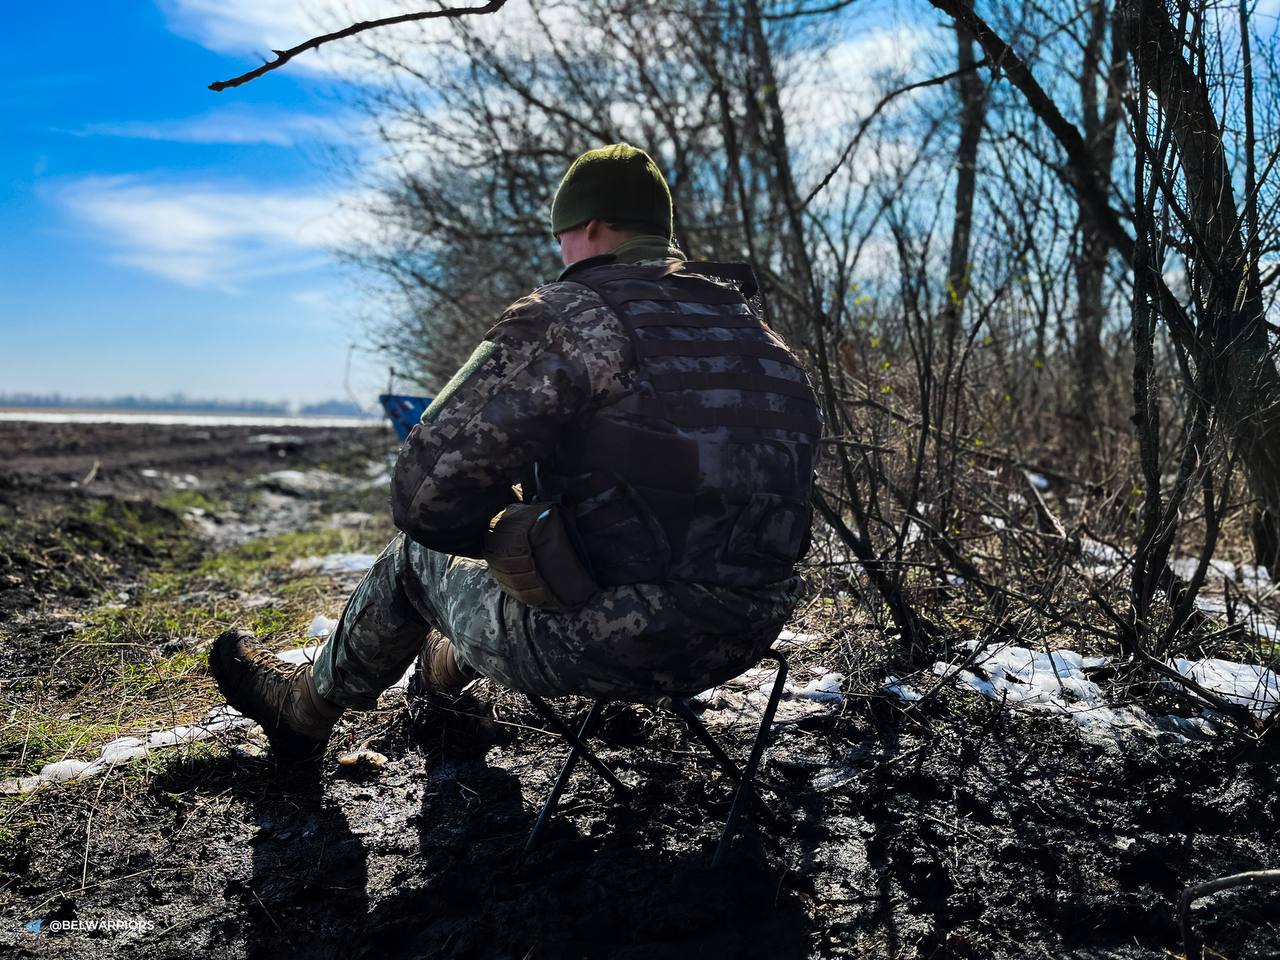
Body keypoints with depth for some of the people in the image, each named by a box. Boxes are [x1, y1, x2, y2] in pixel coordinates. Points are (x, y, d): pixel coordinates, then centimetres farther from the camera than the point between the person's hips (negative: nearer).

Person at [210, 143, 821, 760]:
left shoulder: (568, 316, -12)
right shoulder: (761, 334, 10)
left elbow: (424, 493, -19)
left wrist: (505, 531, 6)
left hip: (611, 648, -7)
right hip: (743, 642, 7)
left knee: (416, 557, 21)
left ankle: (304, 708, 48)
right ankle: (442, 672, 59)